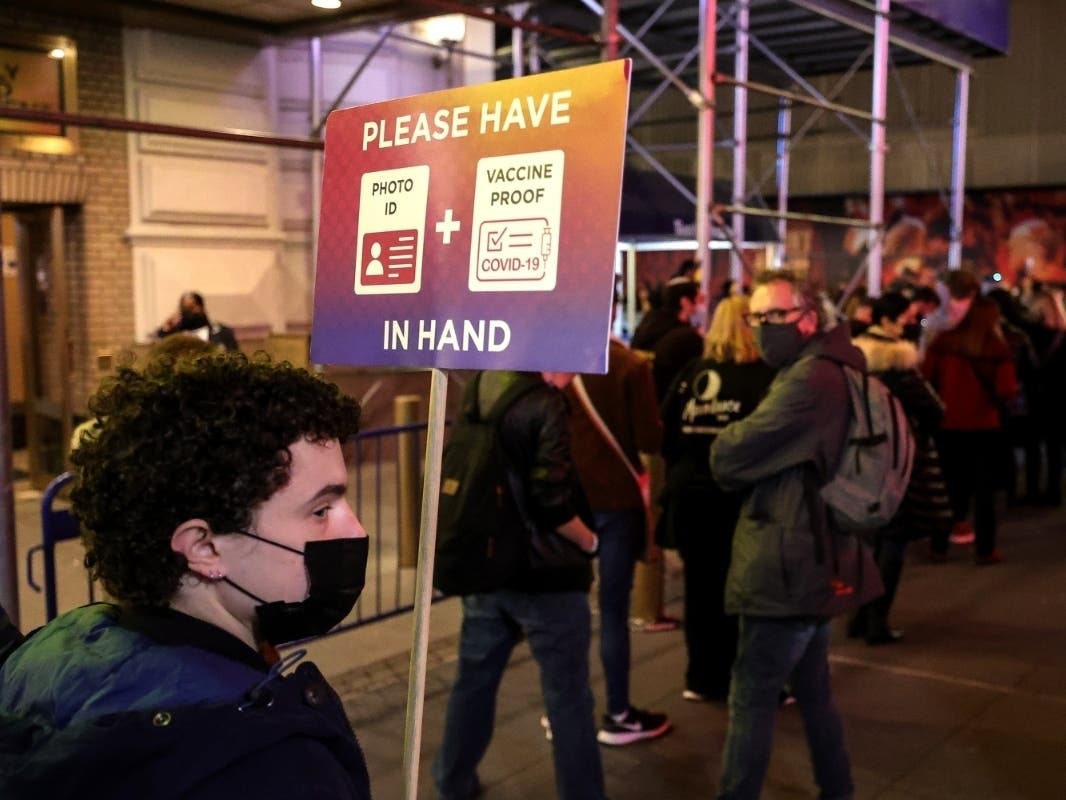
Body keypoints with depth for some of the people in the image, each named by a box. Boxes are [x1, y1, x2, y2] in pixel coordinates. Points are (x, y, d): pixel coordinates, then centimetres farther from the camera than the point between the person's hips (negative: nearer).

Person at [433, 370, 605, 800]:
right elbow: (551, 501, -21)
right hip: (544, 573, -7)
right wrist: (589, 541, -6)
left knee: (474, 678, 20)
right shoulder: (545, 406, -17)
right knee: (568, 697, 5)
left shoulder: (484, 390, 4)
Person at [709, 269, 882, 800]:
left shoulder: (809, 378, -21)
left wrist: (729, 439, 1)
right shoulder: (832, 371, 14)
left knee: (751, 700, -2)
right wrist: (751, 460, -4)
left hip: (788, 570, -11)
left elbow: (728, 460, -20)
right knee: (812, 691, 21)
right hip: (816, 563, 11)